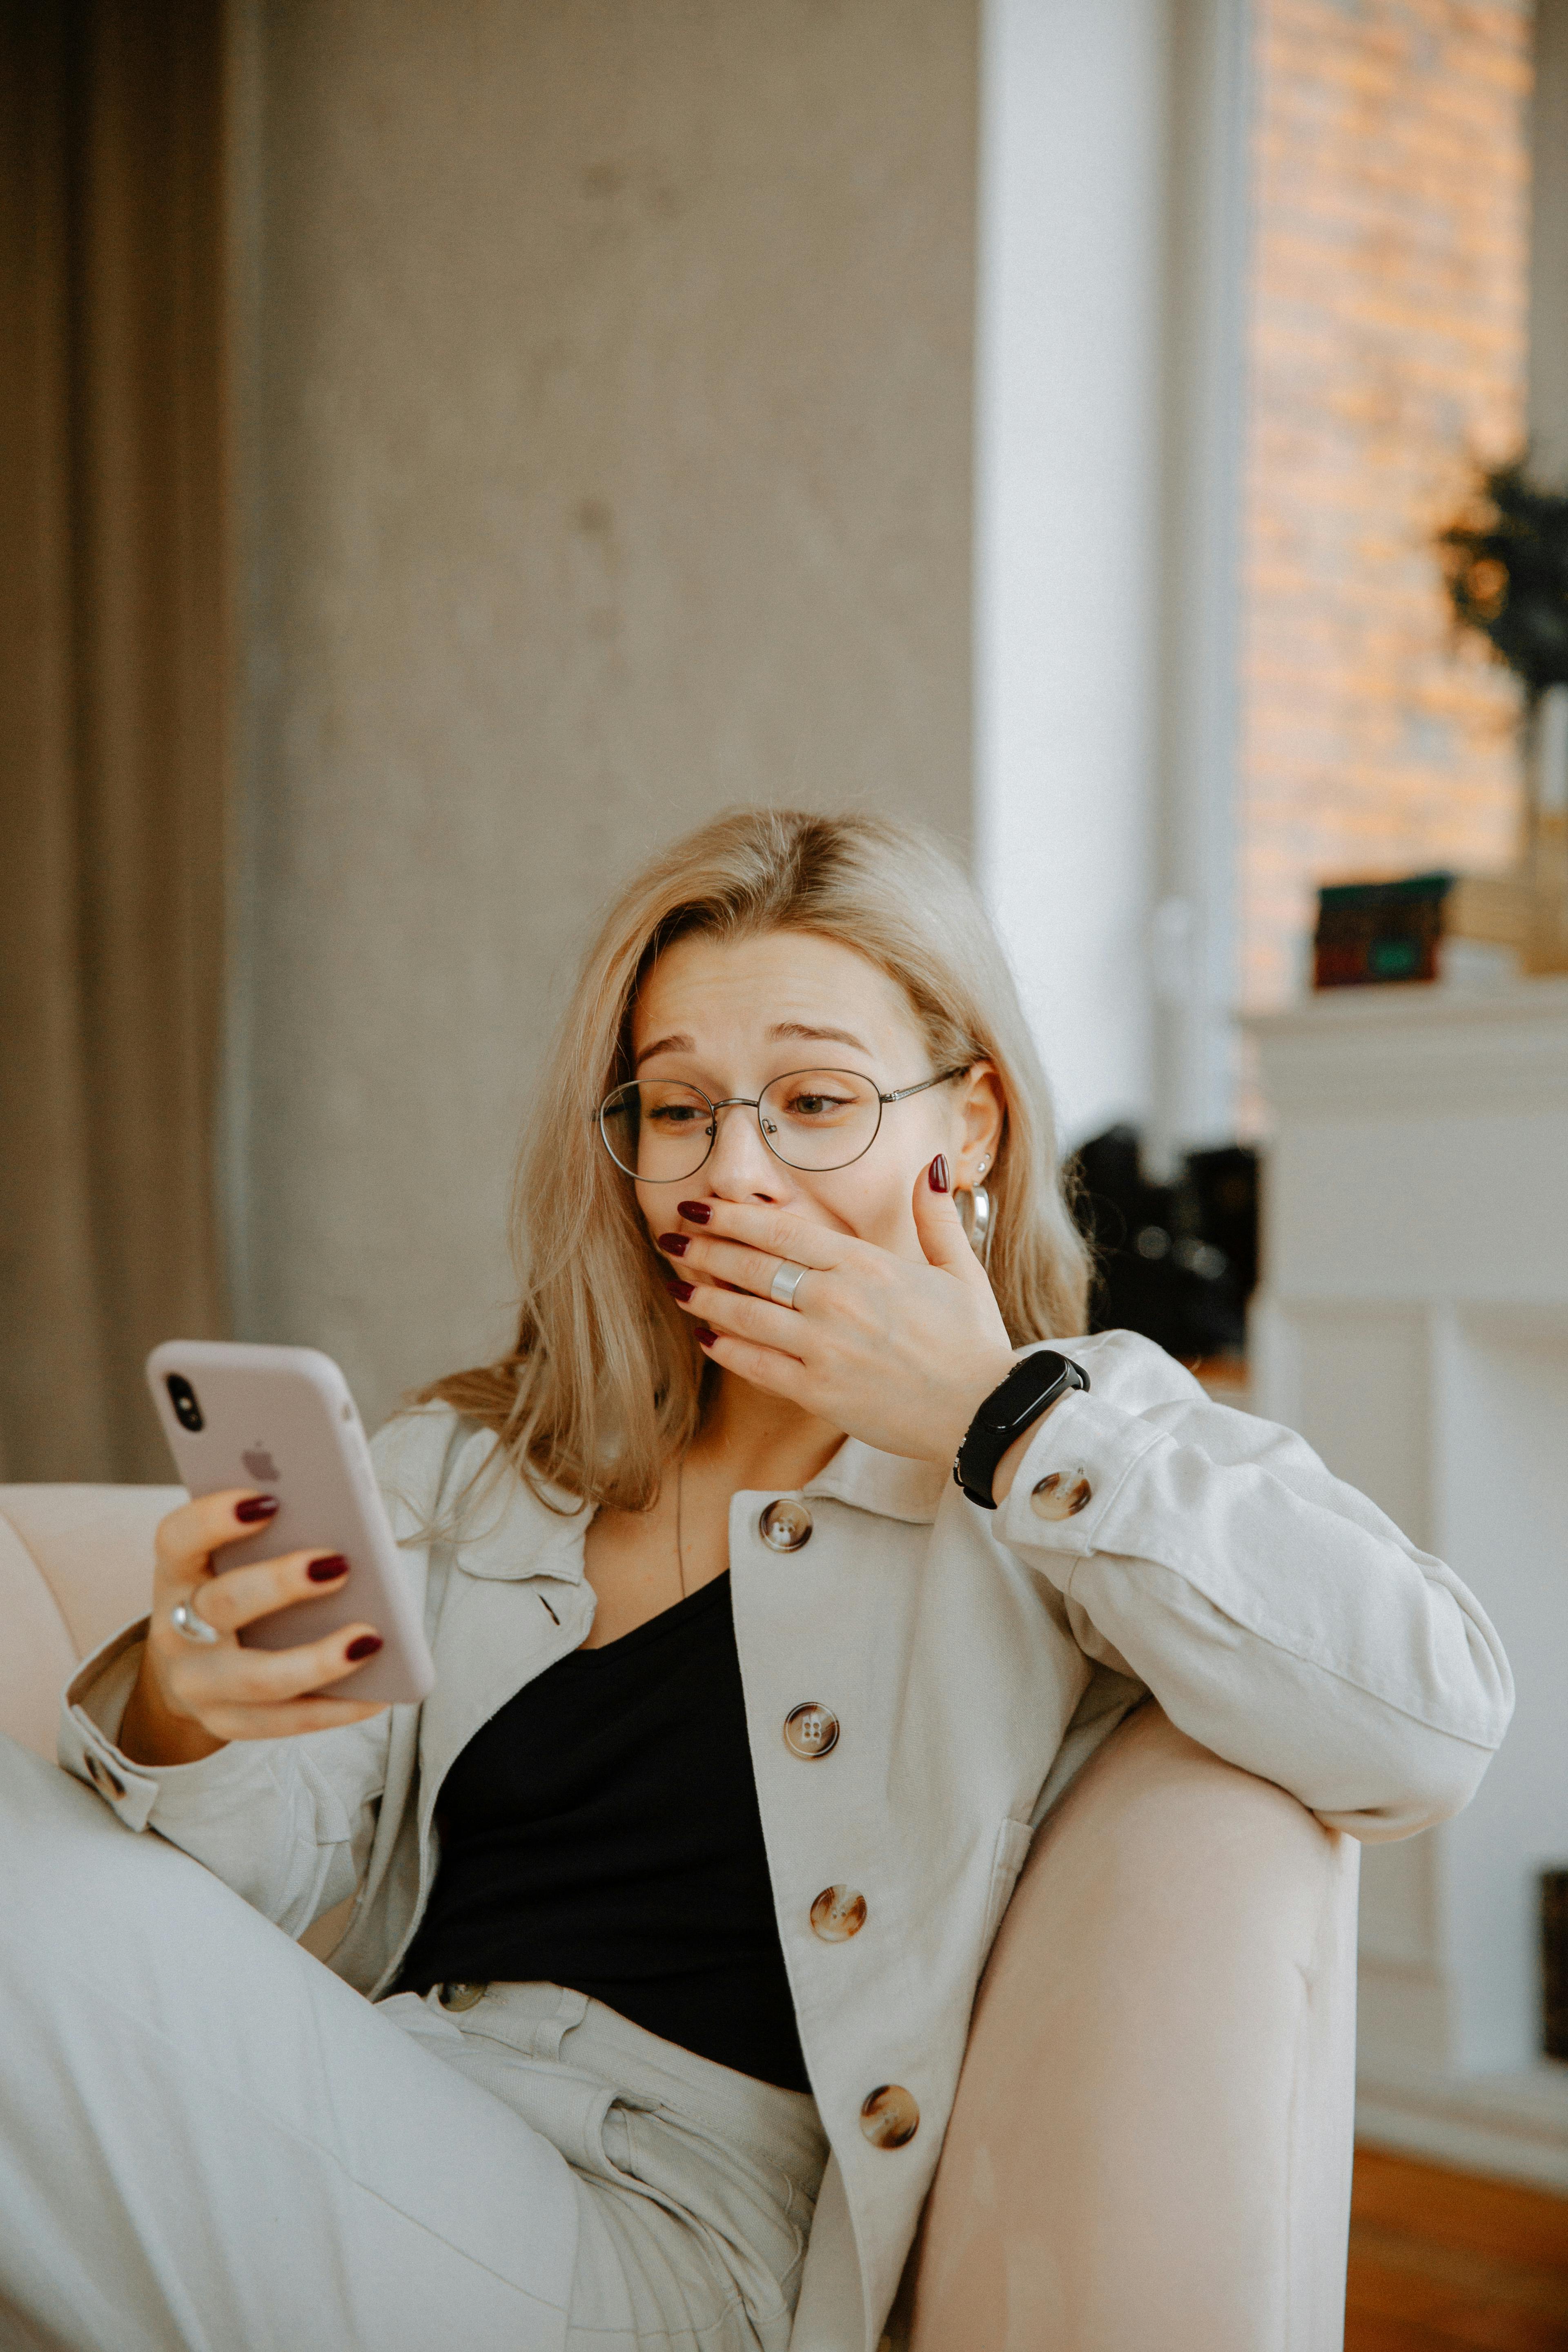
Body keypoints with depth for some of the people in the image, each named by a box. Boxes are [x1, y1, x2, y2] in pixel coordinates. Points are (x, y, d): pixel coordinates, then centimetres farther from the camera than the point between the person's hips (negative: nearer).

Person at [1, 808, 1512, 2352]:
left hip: (652, 2227, -5)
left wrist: (997, 1422, -10)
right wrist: (180, 1719, -17)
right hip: (367, 2139, 5)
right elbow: (278, 1839, 8)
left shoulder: (1081, 1446, 5)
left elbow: (1429, 1729, -14)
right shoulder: (469, 1463, 19)